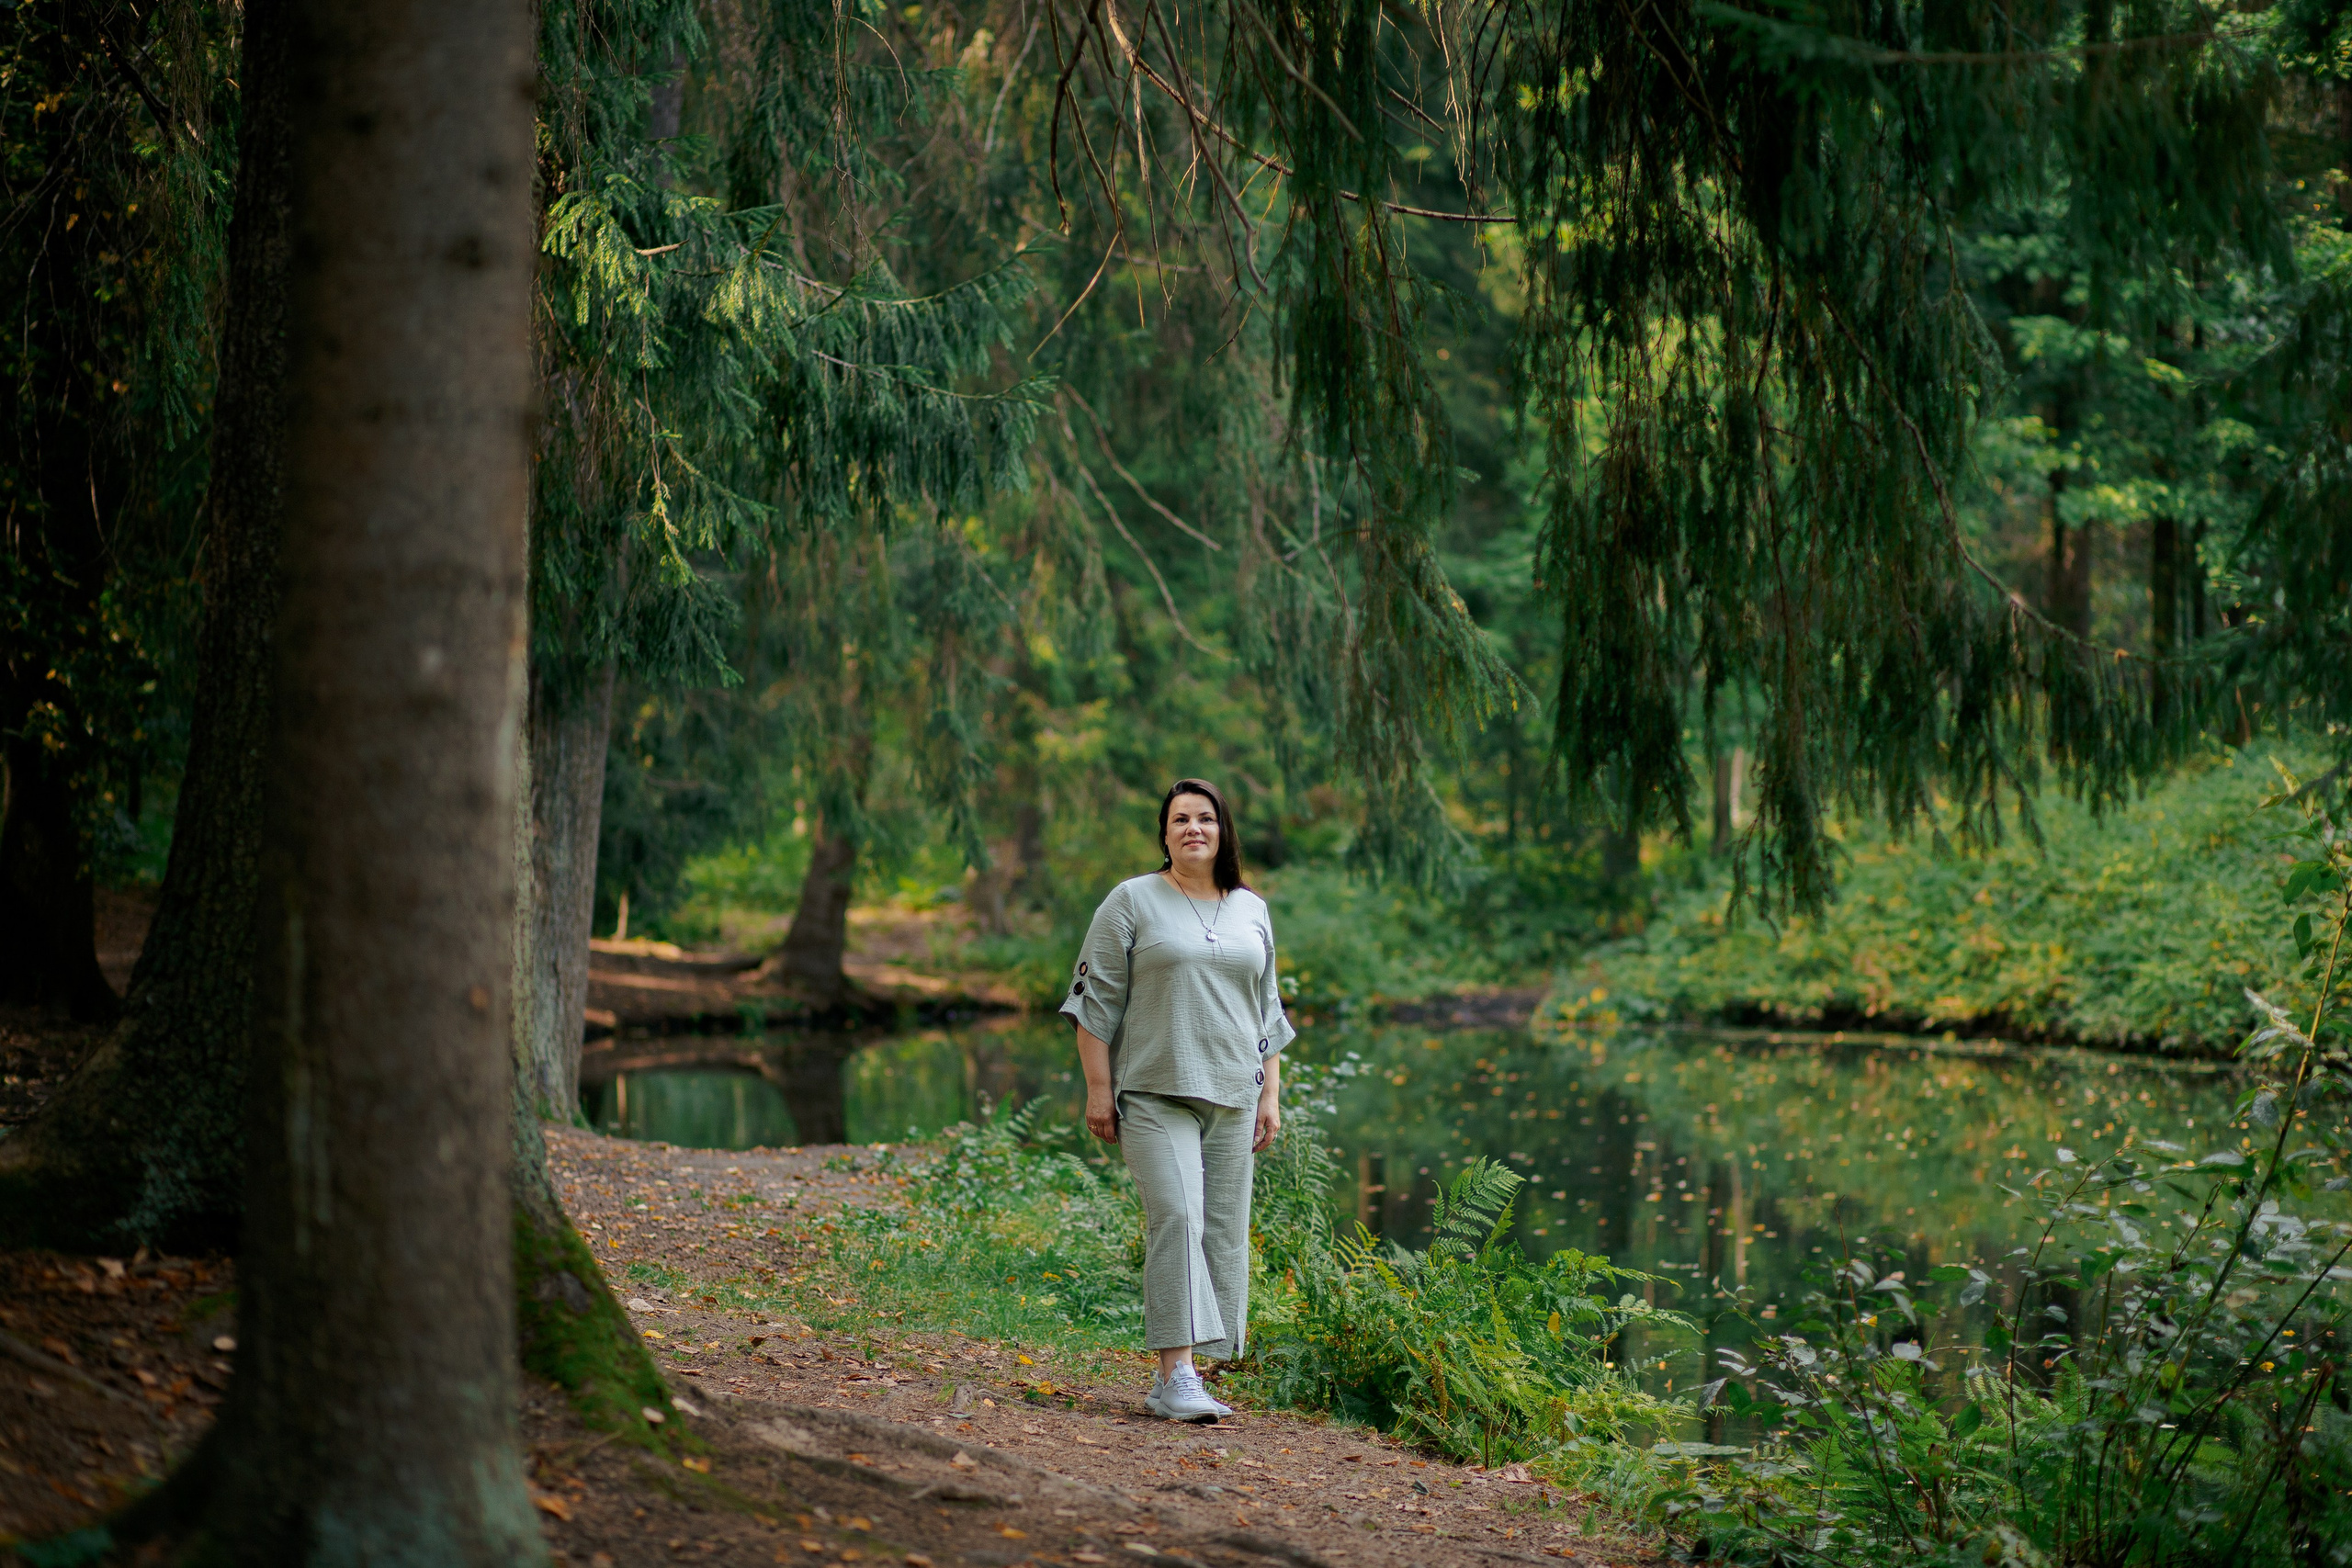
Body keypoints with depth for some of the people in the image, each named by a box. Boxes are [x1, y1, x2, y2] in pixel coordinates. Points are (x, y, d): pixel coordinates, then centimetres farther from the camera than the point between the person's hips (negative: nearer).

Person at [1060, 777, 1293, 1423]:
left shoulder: (1252, 911, 15)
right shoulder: (1132, 902, 1)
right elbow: (1096, 999, -1)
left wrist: (1271, 1093, 12)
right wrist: (1099, 1090, -7)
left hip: (1231, 1098, 5)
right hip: (1155, 1095, -5)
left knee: (1222, 1229, 1)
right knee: (1176, 1218, -18)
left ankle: (1179, 1380, 7)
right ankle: (1178, 1375, -22)